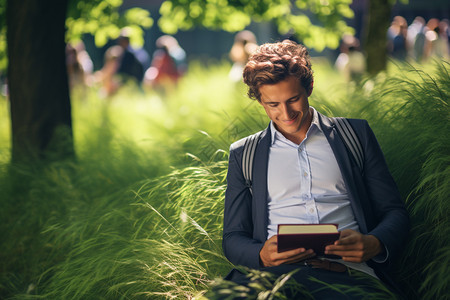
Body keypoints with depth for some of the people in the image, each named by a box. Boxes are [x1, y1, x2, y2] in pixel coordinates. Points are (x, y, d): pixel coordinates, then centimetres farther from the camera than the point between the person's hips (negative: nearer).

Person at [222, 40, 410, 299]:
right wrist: (263, 255, -11)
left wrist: (373, 244, -10)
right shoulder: (244, 154, 19)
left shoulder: (355, 134, 17)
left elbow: (395, 212, 15)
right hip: (275, 274, 2)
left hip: (348, 275, -2)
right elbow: (233, 238, 15)